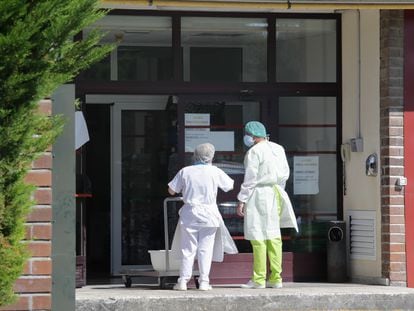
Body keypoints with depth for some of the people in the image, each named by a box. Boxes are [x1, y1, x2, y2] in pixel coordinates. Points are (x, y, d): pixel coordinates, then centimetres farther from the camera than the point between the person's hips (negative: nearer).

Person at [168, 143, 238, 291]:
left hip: (189, 213, 1)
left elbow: (171, 191, 5)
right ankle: (204, 281, 2)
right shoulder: (215, 172, -4)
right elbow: (230, 186, 9)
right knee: (205, 248, 4)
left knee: (188, 248, 5)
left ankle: (183, 281, 1)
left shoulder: (185, 171, -2)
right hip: (209, 214, -1)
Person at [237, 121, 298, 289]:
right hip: (276, 193, 8)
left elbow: (250, 179, -14)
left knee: (258, 236, -6)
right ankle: (275, 278, 8)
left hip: (260, 193, -8)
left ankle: (258, 279, -7)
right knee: (273, 235, 9)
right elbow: (285, 173, 14)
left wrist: (242, 200, -12)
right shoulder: (278, 149, 12)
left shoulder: (254, 152, -10)